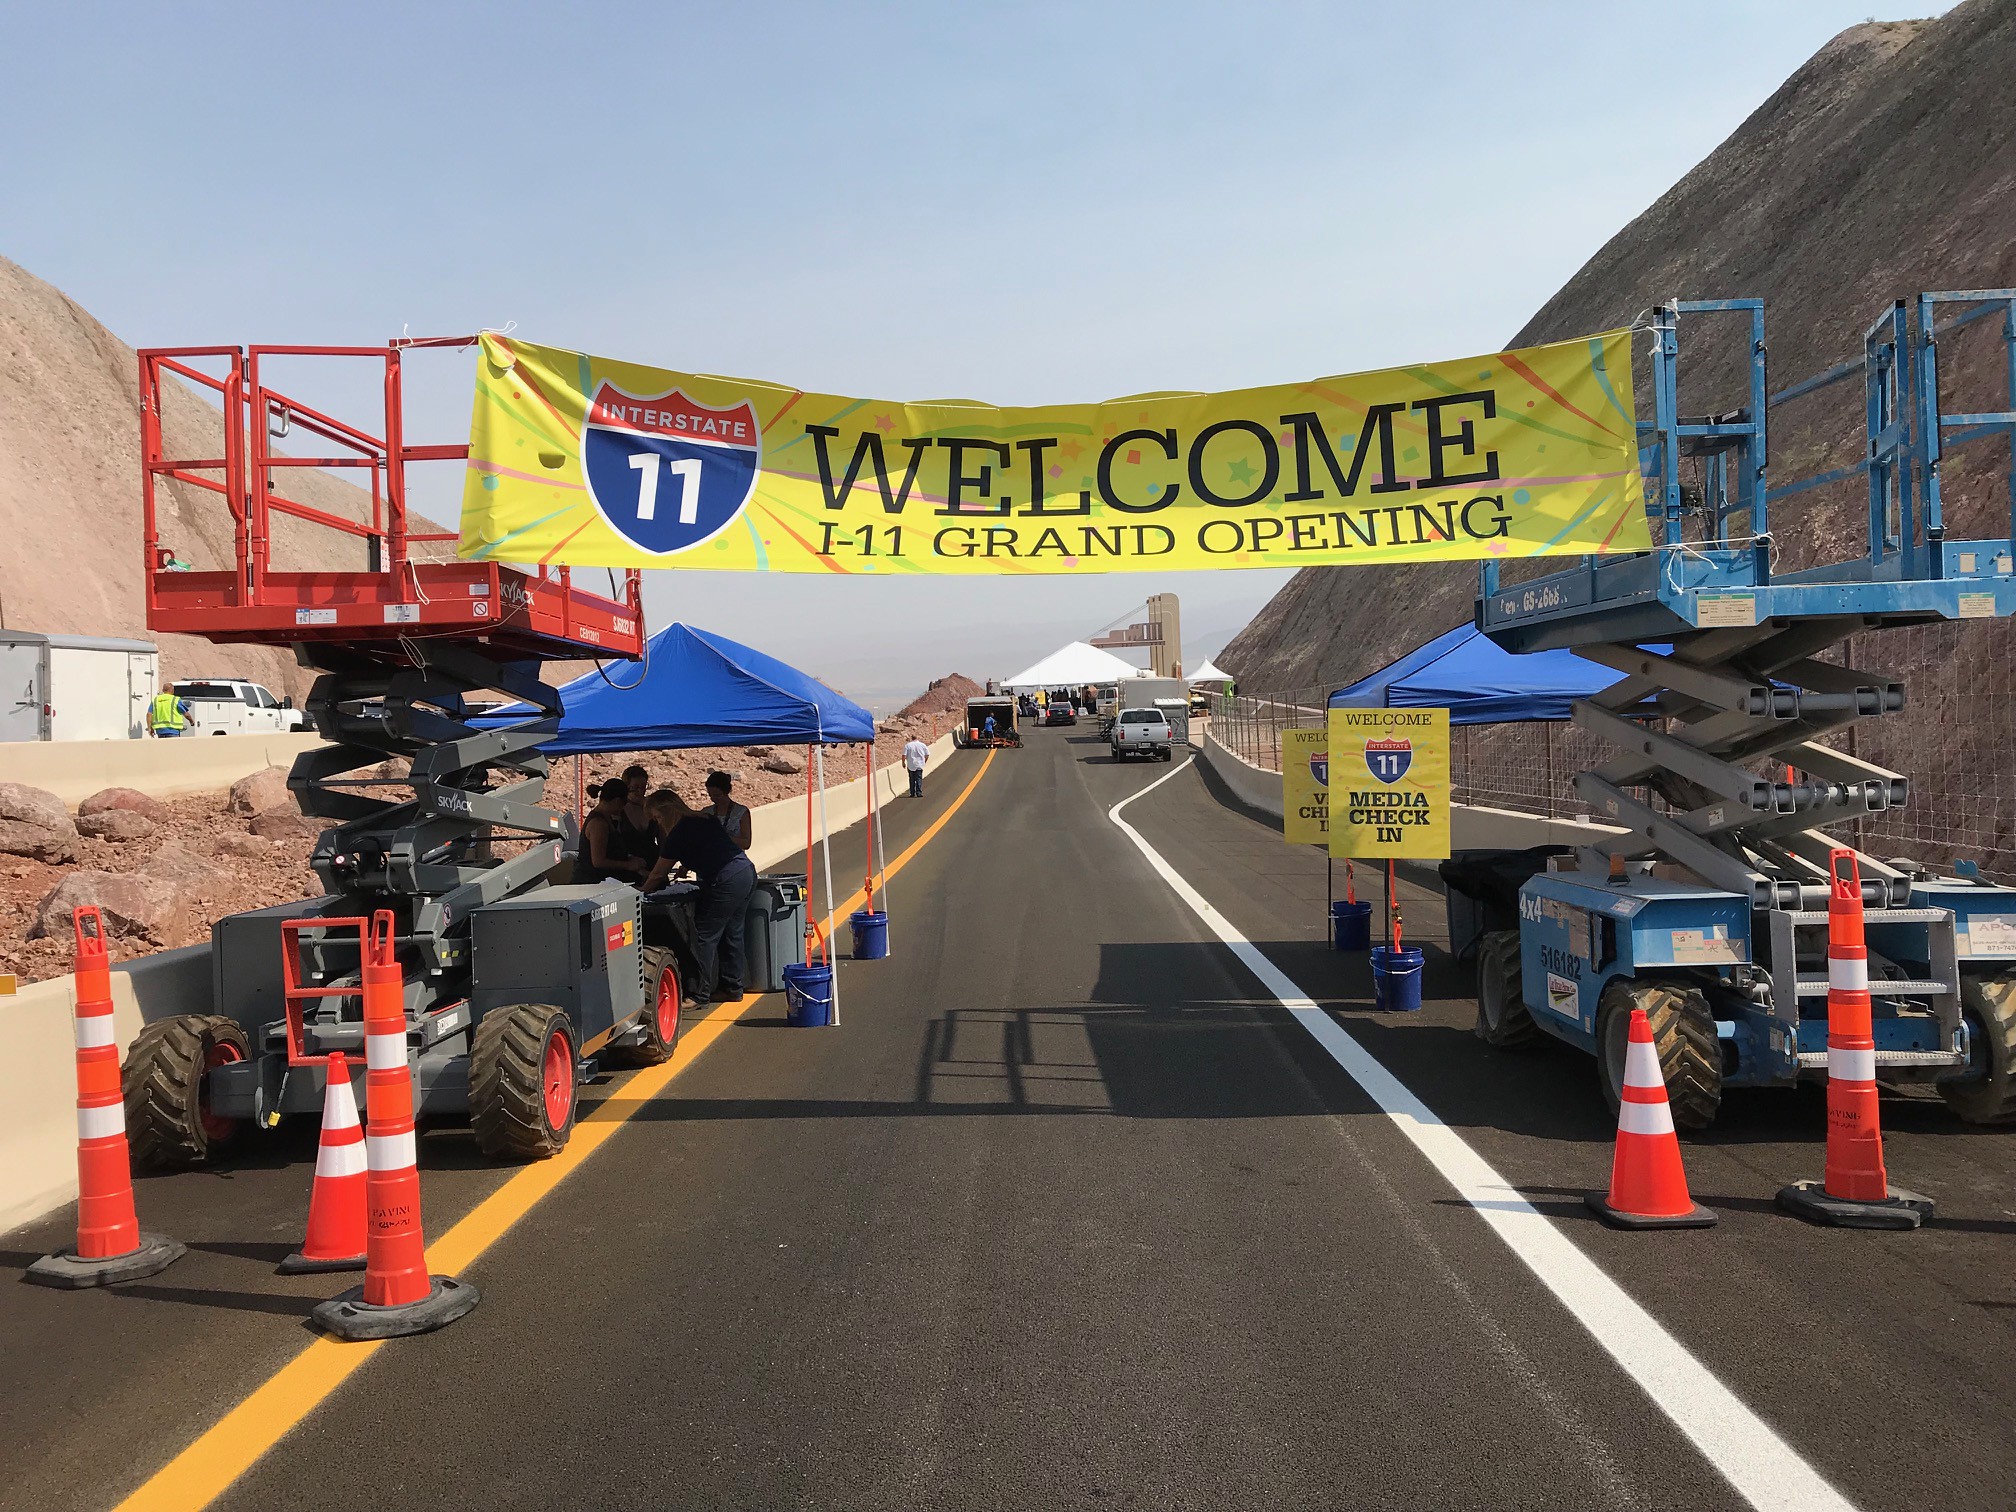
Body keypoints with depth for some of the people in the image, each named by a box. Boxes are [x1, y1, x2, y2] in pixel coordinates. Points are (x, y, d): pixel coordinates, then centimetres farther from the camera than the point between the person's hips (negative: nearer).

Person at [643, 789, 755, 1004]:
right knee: (732, 934, 17)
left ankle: (700, 994, 2)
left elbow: (658, 874, 3)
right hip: (747, 872, 9)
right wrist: (686, 868, 31)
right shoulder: (706, 819, 17)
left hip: (726, 882, -9)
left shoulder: (678, 833, -6)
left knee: (705, 936, -1)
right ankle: (732, 987, 25)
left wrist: (642, 892, 18)